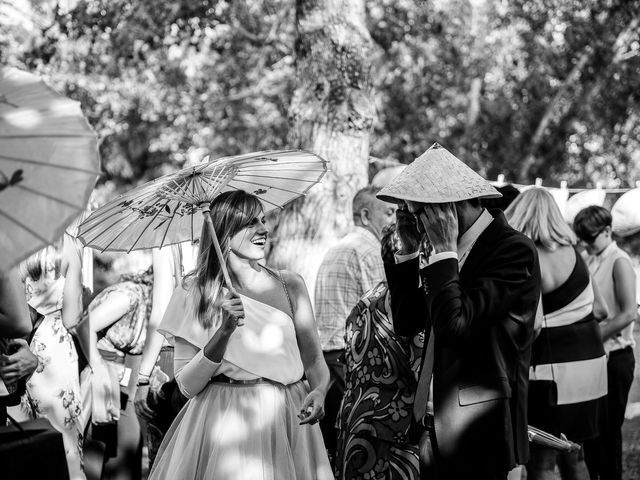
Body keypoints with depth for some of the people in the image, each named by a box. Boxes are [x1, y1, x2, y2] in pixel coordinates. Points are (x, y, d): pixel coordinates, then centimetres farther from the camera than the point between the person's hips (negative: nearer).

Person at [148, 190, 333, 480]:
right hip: (222, 429, -2)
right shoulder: (193, 293, -3)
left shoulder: (290, 285, 3)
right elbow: (187, 386, -6)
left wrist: (318, 392, -18)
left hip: (286, 421, 2)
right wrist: (224, 331, -18)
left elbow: (314, 361, 3)